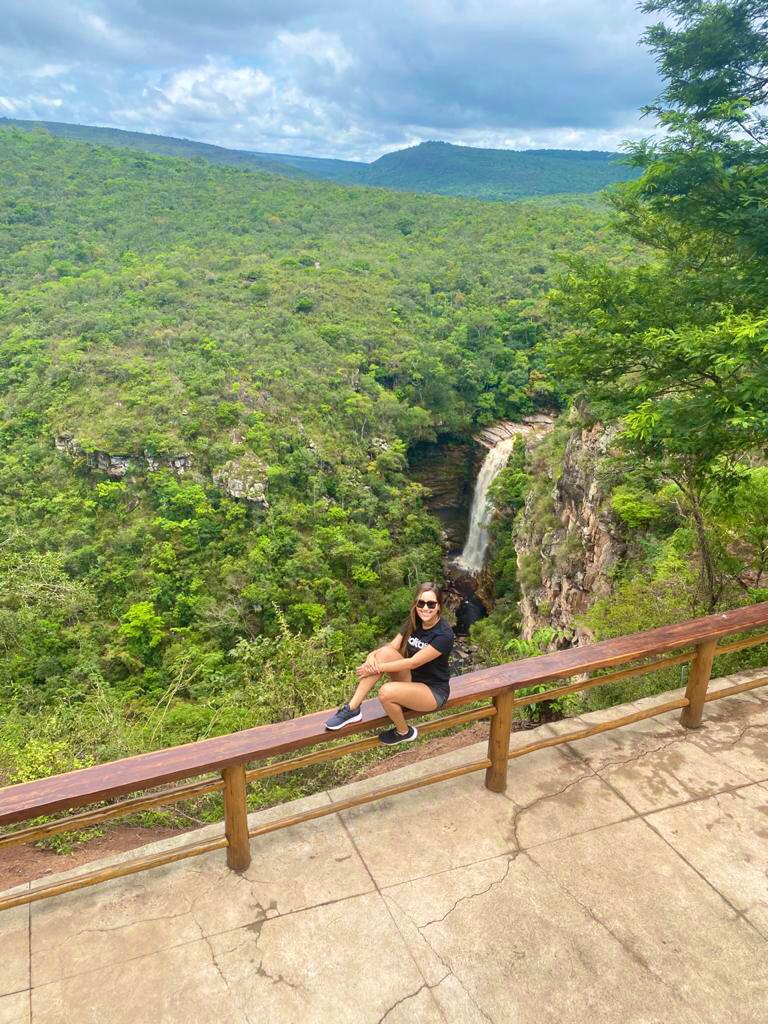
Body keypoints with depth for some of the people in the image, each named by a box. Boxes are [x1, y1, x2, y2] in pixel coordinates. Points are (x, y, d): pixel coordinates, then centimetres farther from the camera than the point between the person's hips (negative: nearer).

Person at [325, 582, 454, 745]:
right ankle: (352, 708, -16)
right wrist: (373, 655, -28)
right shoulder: (413, 622, -3)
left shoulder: (444, 634, -25)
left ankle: (404, 732, 0)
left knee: (386, 692, -32)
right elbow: (393, 646, -6)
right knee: (384, 652, -21)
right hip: (411, 679, 7)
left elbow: (413, 662, -26)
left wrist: (378, 668, -24)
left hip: (434, 690, -6)